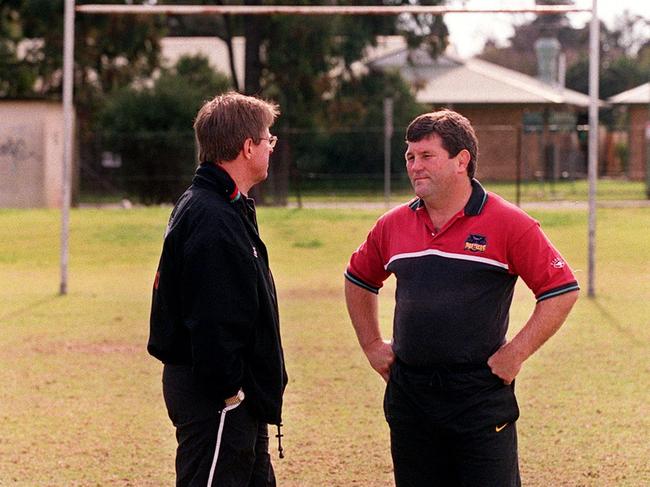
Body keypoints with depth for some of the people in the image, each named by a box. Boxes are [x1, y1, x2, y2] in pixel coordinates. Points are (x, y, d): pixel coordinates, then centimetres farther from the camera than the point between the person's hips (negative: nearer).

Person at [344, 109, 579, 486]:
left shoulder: (509, 224, -6)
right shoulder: (393, 226, 8)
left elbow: (562, 291, -6)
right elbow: (358, 281, 26)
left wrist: (515, 354, -11)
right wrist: (371, 345, 17)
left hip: (481, 396, -5)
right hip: (409, 396, 5)